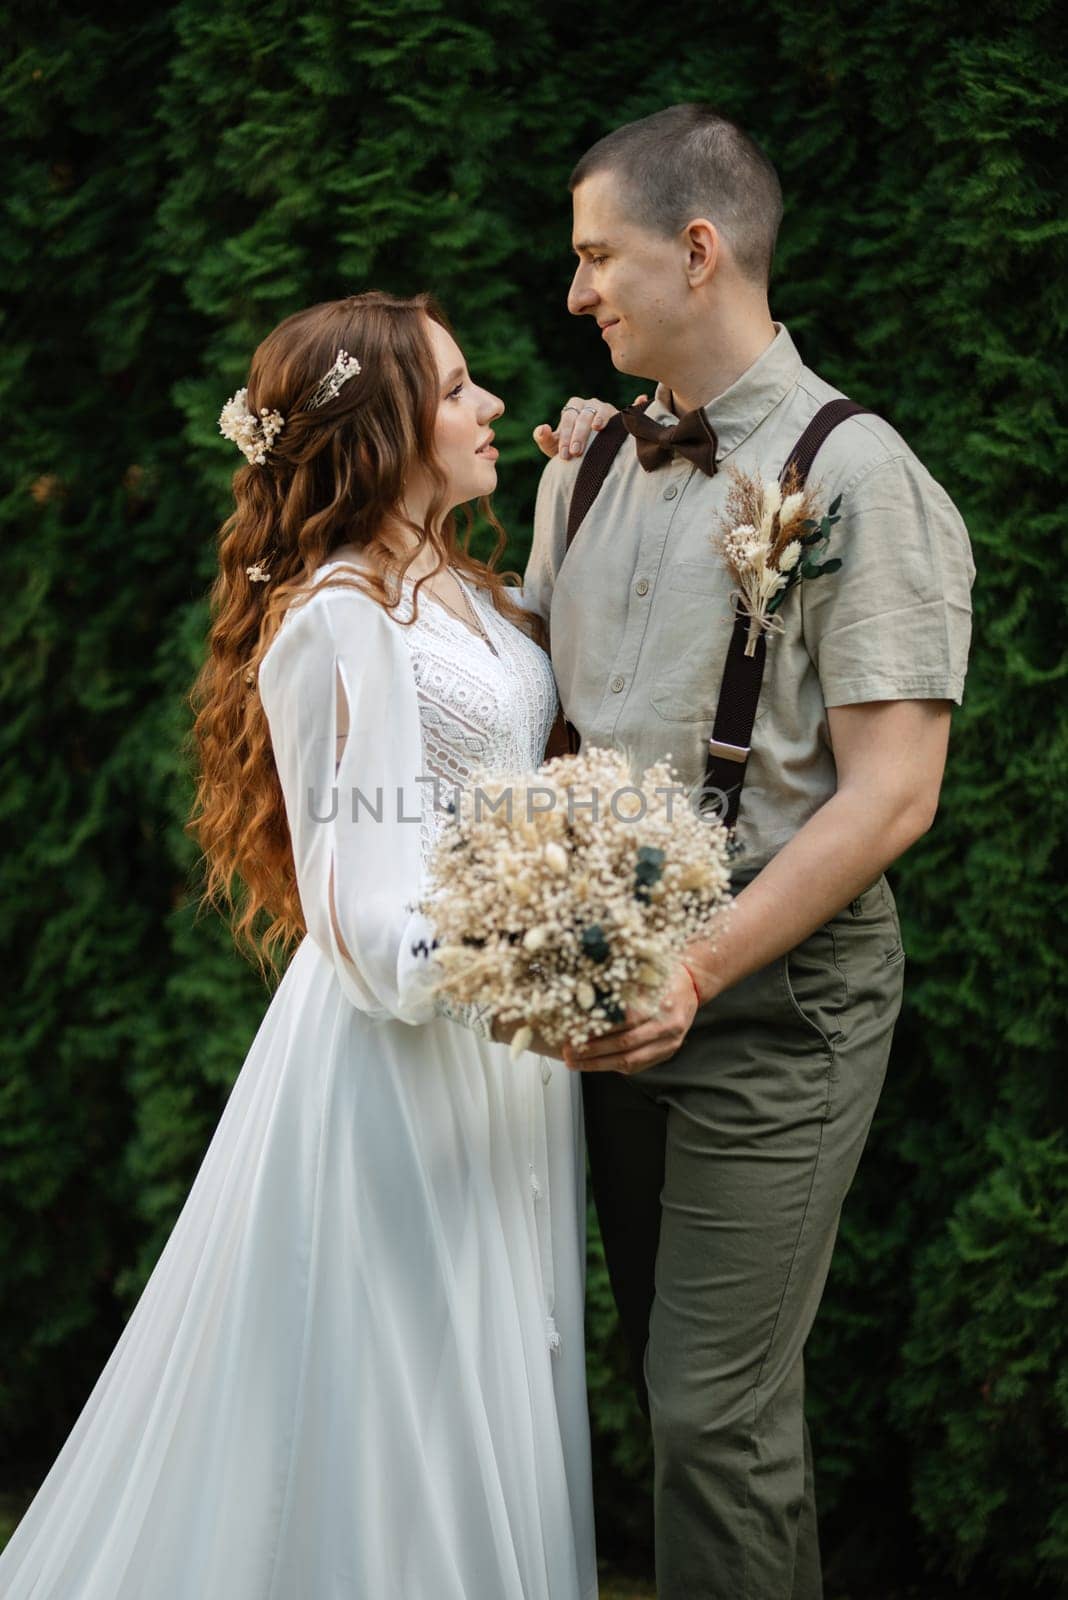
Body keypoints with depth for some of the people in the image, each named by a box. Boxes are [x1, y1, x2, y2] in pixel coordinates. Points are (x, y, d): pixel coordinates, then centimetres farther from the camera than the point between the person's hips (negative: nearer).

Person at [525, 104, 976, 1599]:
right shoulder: (588, 460, 9)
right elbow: (533, 685, 25)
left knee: (719, 1407, -5)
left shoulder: (856, 474, -13)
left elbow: (889, 796, -18)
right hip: (616, 973, 7)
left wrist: (698, 973, -24)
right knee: (663, 1365, 15)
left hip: (772, 989, -7)